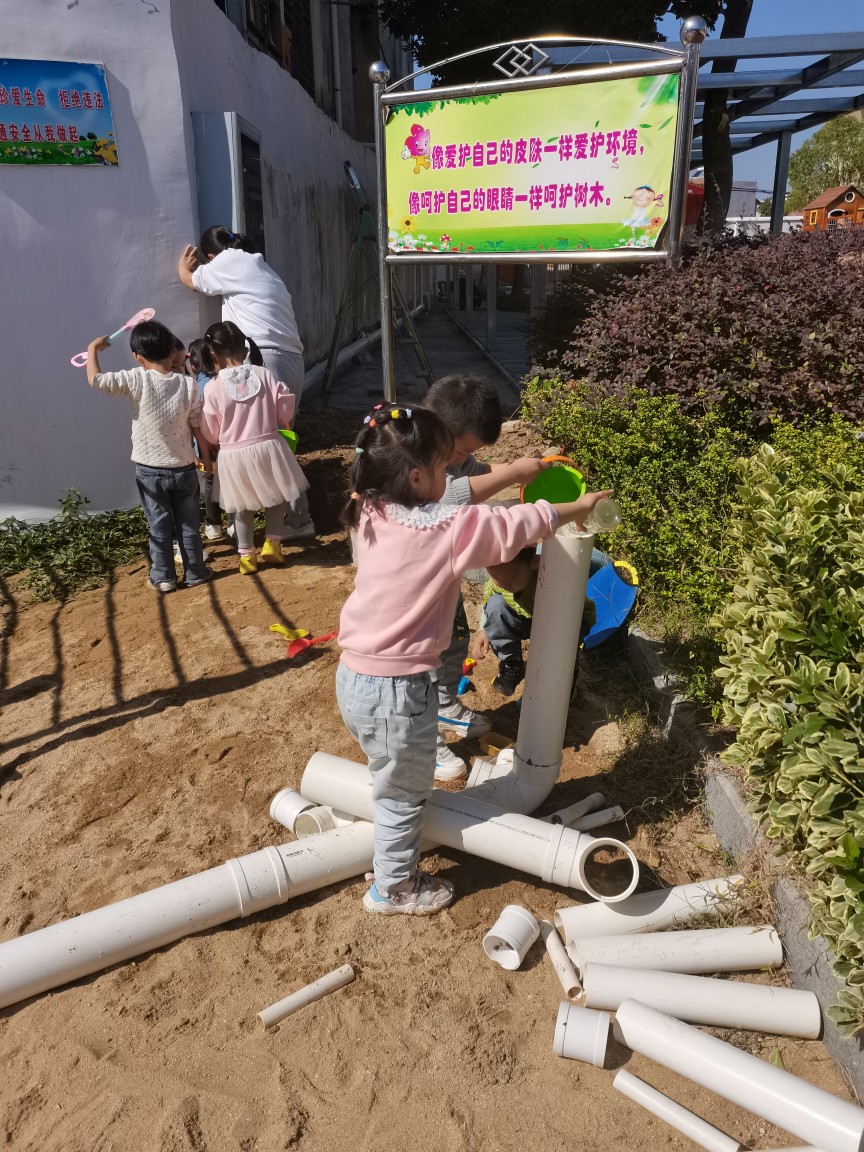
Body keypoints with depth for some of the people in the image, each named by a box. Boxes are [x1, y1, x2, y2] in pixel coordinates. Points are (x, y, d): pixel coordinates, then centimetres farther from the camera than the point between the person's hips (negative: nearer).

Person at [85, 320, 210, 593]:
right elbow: (199, 427, -4)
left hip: (149, 470, -1)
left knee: (159, 526, 11)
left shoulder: (137, 380, -14)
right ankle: (195, 573, 22)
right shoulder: (188, 384, -8)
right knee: (189, 524, 13)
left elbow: (95, 379, -17)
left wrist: (93, 349, 0)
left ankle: (163, 577, 19)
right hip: (183, 468, 1)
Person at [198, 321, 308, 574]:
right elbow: (285, 407, 0)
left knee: (242, 507, 18)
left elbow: (210, 433, -3)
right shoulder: (264, 374, -7)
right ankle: (273, 543, 24)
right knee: (276, 497, 25)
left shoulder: (213, 388, -10)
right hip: (268, 447, 1)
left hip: (233, 455, 0)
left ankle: (247, 555, 25)